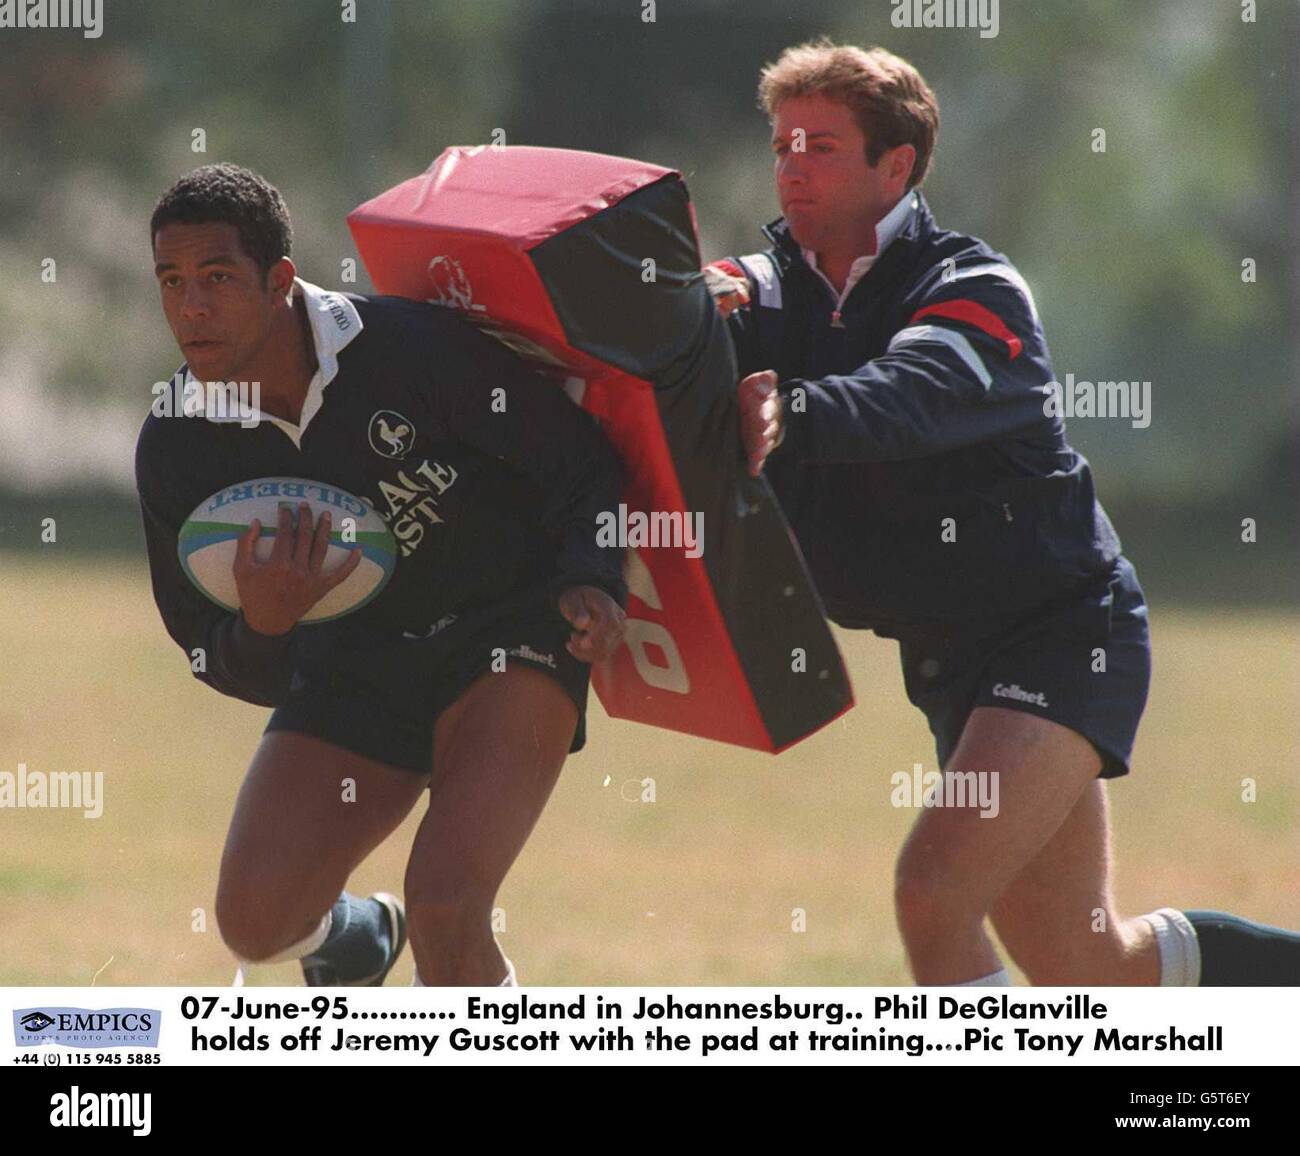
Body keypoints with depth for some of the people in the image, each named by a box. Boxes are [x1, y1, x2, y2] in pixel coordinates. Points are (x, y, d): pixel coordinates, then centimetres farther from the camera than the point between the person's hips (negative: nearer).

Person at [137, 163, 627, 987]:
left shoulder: (411, 346, -21)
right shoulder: (176, 448, -10)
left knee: (445, 909, -24)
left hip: (505, 636, -4)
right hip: (353, 667, 4)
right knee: (256, 920, -8)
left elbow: (582, 458, -8)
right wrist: (264, 624, -27)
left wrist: (592, 581, -25)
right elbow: (219, 664, -3)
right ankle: (353, 937, 31)